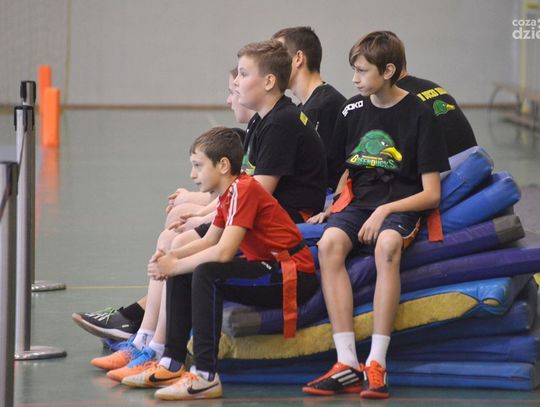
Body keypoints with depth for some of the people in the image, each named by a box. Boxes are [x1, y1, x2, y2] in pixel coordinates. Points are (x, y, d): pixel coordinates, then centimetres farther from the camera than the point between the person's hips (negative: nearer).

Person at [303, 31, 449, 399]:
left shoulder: (419, 115, -3)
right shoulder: (353, 110, 10)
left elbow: (431, 194, -6)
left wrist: (385, 211, -18)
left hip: (402, 207, -4)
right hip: (359, 203, 4)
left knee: (387, 244, -39)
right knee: (329, 243, -30)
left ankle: (377, 365, -38)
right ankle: (347, 365, -34)